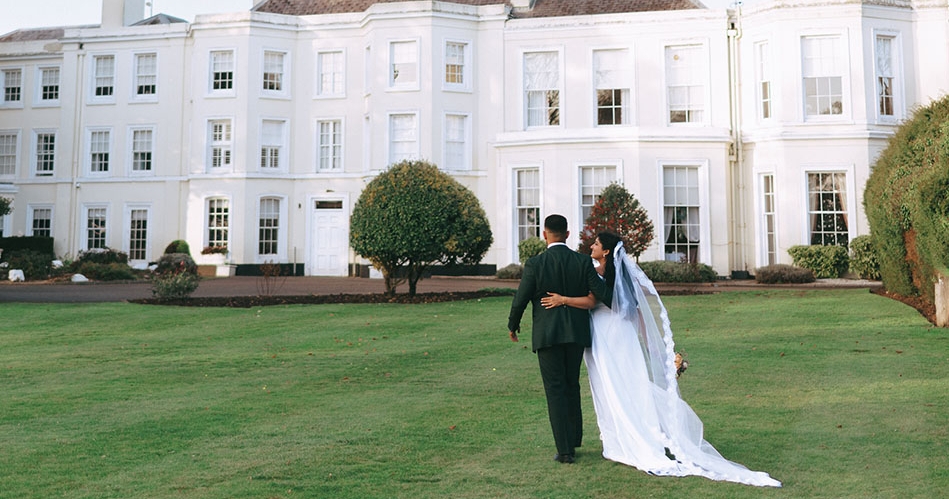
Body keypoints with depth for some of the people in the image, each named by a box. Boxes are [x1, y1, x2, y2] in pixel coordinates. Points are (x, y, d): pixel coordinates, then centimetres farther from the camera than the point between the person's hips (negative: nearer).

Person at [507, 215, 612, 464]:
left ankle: (564, 450, 2)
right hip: (576, 333, 3)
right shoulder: (583, 262, -3)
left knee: (555, 390, 2)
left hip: (547, 335, -3)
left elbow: (520, 300, -5)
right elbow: (603, 293, -6)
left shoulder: (534, 264, -9)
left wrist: (513, 326, 11)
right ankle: (574, 442, 25)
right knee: (572, 386, 17)